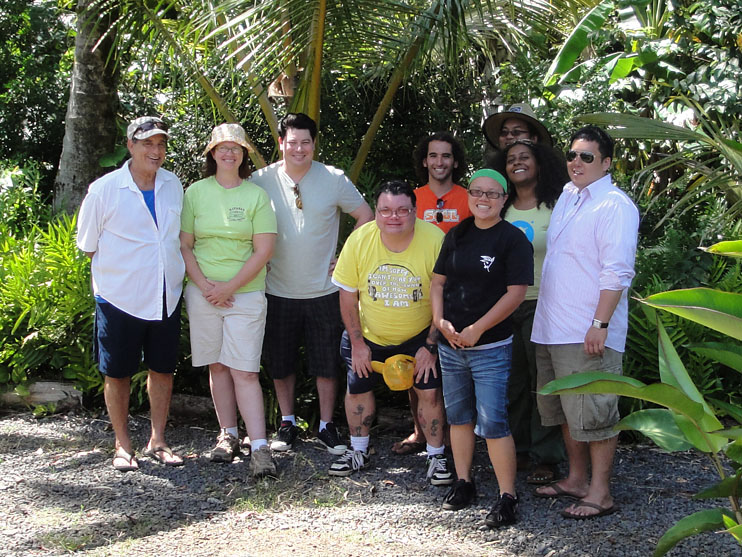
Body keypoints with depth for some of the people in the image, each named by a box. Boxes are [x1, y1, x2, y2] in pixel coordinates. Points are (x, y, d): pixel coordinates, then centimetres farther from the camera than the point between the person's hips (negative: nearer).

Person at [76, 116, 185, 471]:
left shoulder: (173, 185, 3)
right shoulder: (104, 190, -10)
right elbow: (88, 245, 0)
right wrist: (124, 272, -1)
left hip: (166, 298, 4)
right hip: (119, 299, -4)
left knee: (162, 369, 12)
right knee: (117, 374, 7)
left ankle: (157, 442, 26)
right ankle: (123, 446, 22)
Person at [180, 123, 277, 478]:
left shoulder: (257, 195, 0)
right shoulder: (196, 192, 6)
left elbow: (264, 250, -5)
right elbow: (184, 245, 5)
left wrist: (229, 287, -10)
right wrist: (204, 285, -8)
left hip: (246, 293, -2)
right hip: (203, 293, 3)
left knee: (245, 371, -7)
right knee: (217, 366, 9)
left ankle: (259, 448, -7)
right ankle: (228, 435, 21)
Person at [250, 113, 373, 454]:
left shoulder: (334, 179, -4)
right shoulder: (261, 180, -2)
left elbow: (365, 215, 5)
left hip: (323, 291, -1)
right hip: (277, 292, 1)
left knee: (327, 364, 6)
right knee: (280, 363, 11)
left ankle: (326, 426, 21)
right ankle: (287, 423, 27)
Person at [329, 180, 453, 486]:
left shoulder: (435, 240, -23)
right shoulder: (359, 240, -18)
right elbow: (348, 294, -7)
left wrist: (431, 346, -14)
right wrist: (357, 343, -6)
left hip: (419, 335, -2)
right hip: (370, 335, 2)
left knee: (429, 391, -7)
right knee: (357, 387, 9)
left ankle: (437, 456, 12)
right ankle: (358, 452, 30)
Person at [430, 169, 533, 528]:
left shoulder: (513, 239, -7)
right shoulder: (457, 236, 10)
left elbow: (516, 292, -13)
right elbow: (438, 282, 13)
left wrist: (477, 329, -15)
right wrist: (440, 320, -4)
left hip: (491, 347, -6)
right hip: (450, 344, 6)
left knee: (492, 422, -9)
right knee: (458, 416, 14)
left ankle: (507, 497, -1)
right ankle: (463, 482, 28)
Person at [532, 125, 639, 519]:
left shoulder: (614, 206, -11)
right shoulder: (566, 197, 14)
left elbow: (617, 272, -16)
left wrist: (600, 324, -21)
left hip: (588, 332, -9)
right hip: (551, 329, 9)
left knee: (593, 412, -3)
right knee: (564, 409, 16)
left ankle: (600, 492, 5)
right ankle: (576, 478, 29)